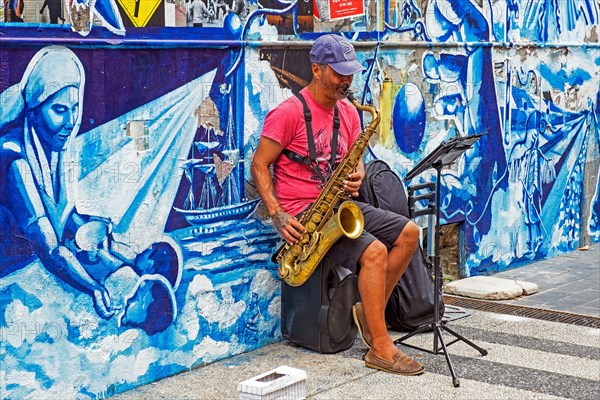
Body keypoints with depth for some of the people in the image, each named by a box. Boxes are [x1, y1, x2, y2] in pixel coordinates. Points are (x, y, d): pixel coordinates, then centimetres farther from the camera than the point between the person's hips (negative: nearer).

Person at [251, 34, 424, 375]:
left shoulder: (348, 111, 10)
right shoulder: (289, 113, -14)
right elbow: (259, 165, -13)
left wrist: (356, 176, -7)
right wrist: (277, 215, -22)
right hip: (303, 213, -8)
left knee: (408, 233, -2)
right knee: (375, 251, -25)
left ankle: (370, 313, 7)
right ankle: (381, 349, -17)